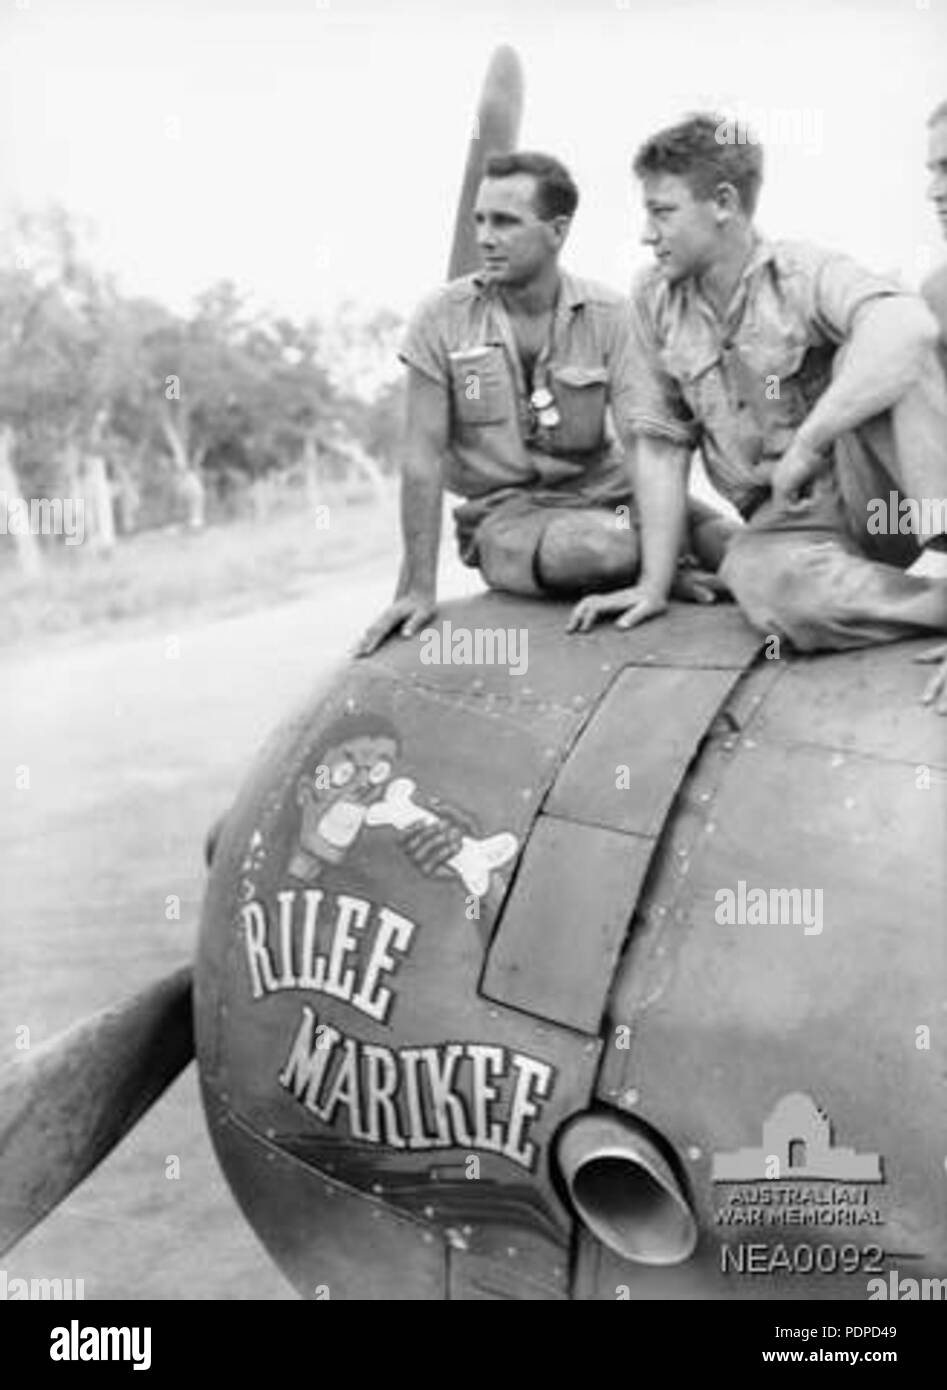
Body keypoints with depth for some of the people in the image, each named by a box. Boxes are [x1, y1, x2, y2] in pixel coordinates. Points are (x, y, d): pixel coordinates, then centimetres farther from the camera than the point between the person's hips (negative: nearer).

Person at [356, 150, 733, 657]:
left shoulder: (609, 315, -4)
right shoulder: (442, 319, -6)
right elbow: (423, 457, -8)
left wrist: (663, 563, -25)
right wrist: (419, 589, -14)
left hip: (608, 494, 2)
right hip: (507, 511, -1)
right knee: (595, 550, -34)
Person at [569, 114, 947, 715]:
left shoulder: (807, 272, -10)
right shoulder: (655, 300, 3)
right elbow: (663, 445, 4)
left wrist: (807, 444, -33)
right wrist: (656, 584, -2)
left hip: (867, 489, -2)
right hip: (788, 518, 2)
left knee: (883, 353, -29)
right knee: (757, 578, -34)